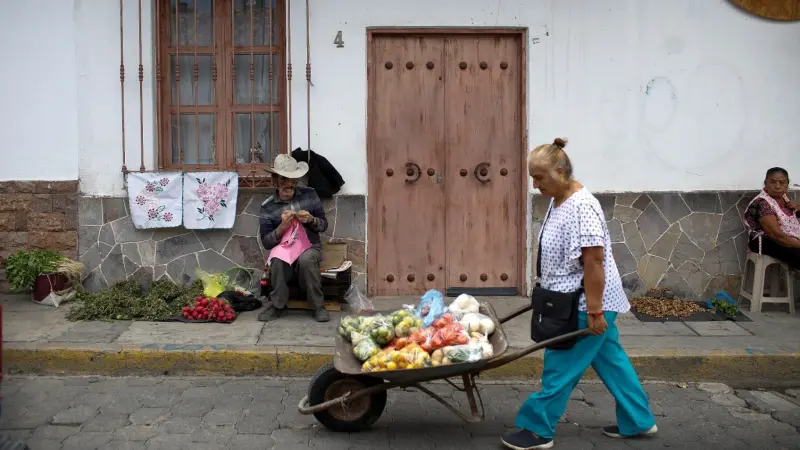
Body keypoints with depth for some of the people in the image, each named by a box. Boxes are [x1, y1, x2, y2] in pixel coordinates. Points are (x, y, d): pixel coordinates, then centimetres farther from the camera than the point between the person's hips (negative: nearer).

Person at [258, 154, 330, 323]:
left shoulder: (310, 195, 0)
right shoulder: (268, 206, -4)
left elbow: (324, 225, 5)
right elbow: (266, 242, -5)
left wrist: (311, 219, -18)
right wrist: (282, 226, -23)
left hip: (310, 247, 0)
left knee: (306, 259, -35)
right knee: (277, 262, -34)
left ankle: (318, 306, -17)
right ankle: (278, 306, -11)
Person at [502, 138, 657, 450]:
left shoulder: (581, 206, -24)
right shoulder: (558, 200, 7)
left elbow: (594, 261, -26)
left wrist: (594, 311, -25)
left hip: (586, 305, -10)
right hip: (574, 301, 10)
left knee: (560, 367, 0)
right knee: (611, 359, 18)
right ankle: (637, 422, 30)